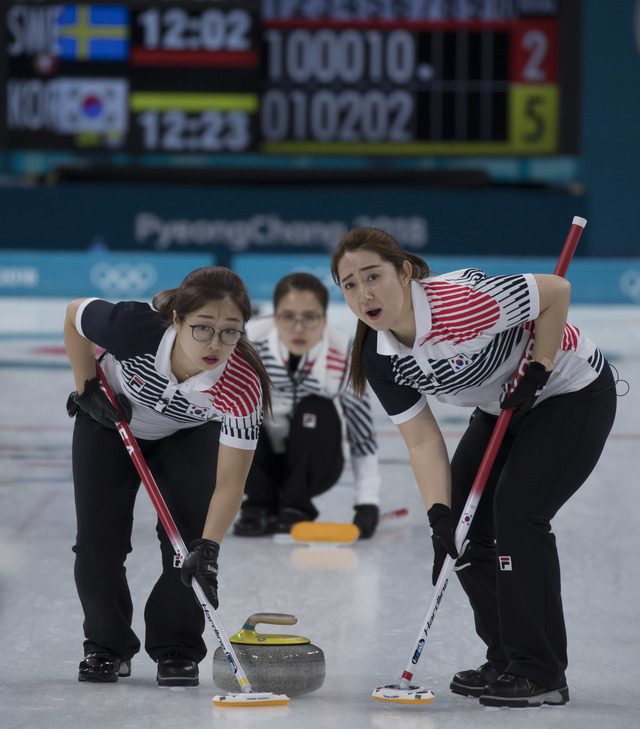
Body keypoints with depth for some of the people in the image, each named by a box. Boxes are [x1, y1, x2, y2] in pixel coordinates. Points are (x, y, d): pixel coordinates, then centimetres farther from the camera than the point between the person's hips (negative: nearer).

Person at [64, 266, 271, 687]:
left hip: (189, 434, 0)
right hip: (110, 418, 0)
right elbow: (74, 315, -17)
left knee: (189, 538, -13)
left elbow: (229, 483, -35)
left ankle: (178, 651, 6)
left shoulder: (242, 387, -39)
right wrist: (88, 388, -14)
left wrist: (208, 550, -47)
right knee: (99, 539, -3)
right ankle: (107, 648, 17)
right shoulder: (134, 327, -42)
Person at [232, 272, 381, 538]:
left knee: (316, 412, -30)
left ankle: (296, 508, -15)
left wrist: (368, 503, -22)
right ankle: (260, 506, -11)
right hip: (263, 464, 0)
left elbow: (363, 436, -16)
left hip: (312, 465, 0)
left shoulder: (343, 358, -23)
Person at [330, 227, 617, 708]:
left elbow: (556, 291, -25)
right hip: (503, 409, 8)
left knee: (517, 511, -20)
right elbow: (424, 442, -11)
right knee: (463, 525, 0)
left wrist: (537, 370, -23)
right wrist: (440, 516, -21)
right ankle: (507, 662, 14)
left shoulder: (462, 302, -36)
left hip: (574, 393, -7)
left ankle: (541, 674, -13)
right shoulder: (378, 357, -14)